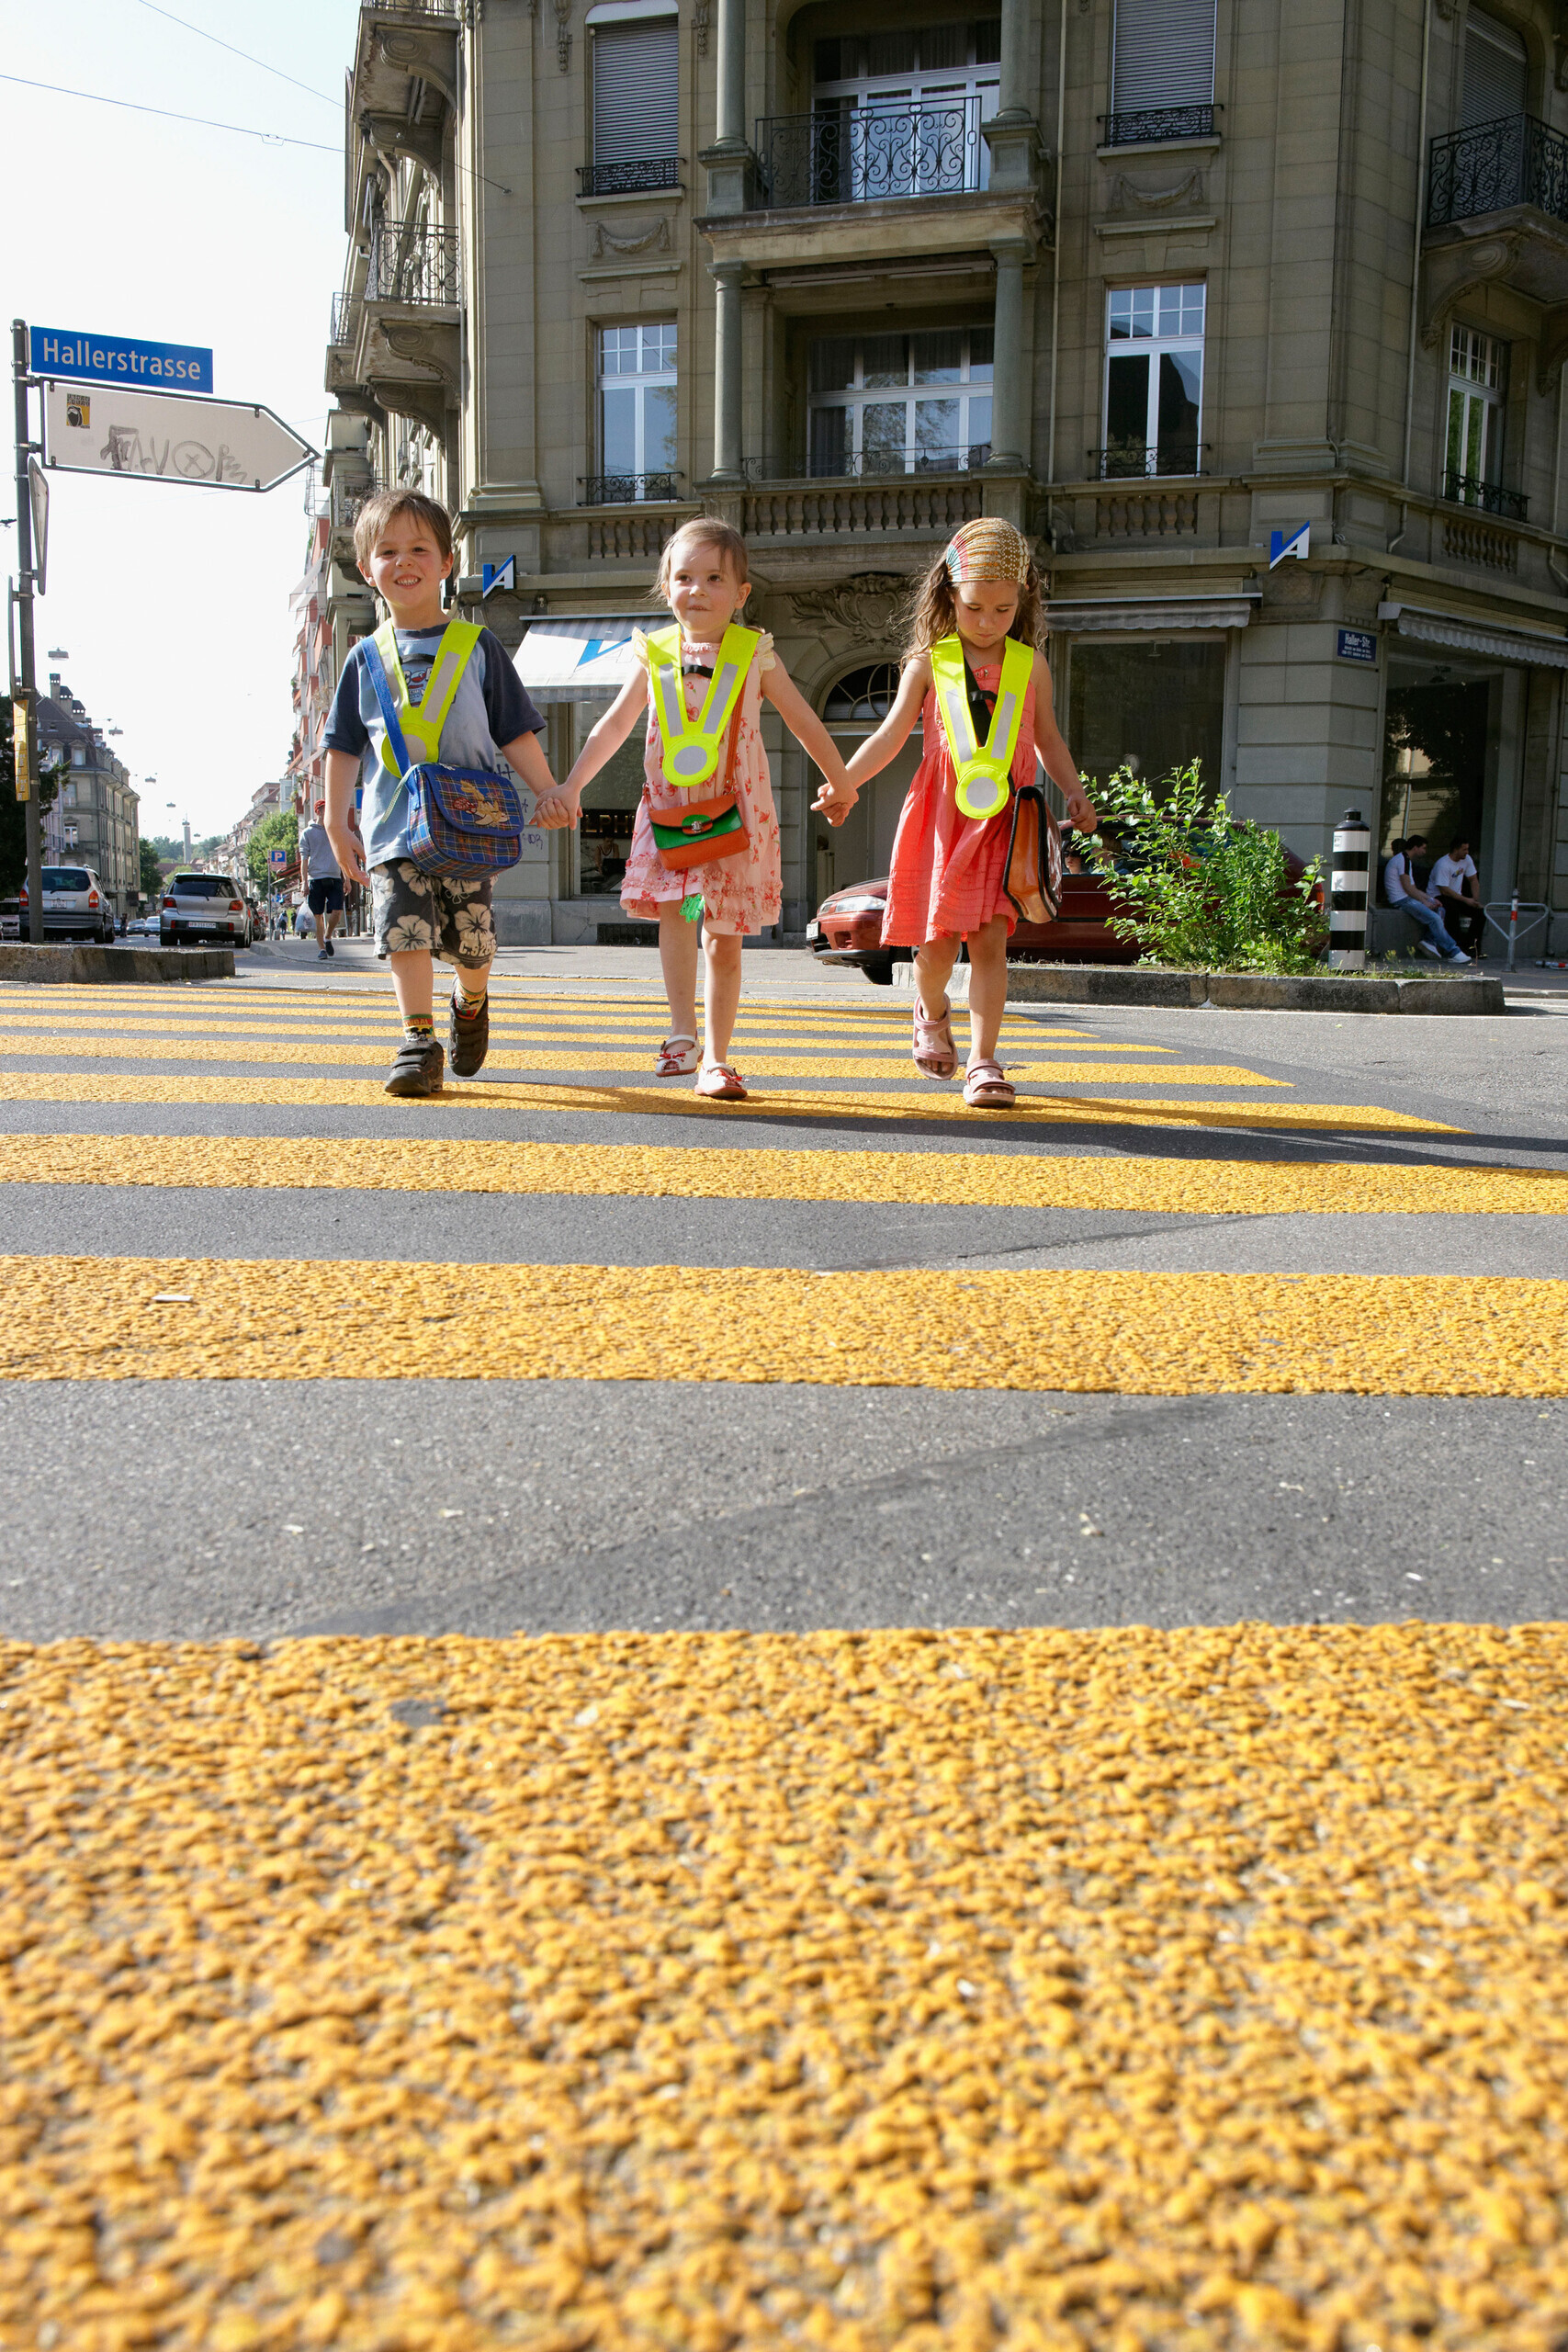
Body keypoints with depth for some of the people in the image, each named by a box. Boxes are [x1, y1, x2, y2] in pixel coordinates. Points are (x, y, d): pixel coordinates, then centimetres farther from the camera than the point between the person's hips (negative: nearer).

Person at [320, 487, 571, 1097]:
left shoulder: (477, 647, 7)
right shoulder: (366, 659, 10)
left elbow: (514, 731, 7)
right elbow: (345, 747, 12)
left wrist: (547, 790, -3)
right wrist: (336, 821, 6)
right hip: (392, 824, 1)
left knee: (472, 938, 3)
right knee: (406, 929, -12)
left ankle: (471, 1003, 34)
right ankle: (419, 1041, -8)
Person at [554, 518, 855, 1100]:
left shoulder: (755, 655, 1)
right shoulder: (656, 655, 5)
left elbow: (804, 722, 11)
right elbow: (614, 726, 12)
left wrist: (840, 784, 17)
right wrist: (571, 785, 9)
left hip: (735, 813, -1)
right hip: (670, 810, 1)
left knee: (725, 939, 2)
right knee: (675, 909, -22)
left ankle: (714, 1059, 9)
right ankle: (683, 1031, -14)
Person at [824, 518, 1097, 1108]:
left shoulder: (1030, 665, 9)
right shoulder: (929, 663, 4)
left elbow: (1047, 738, 19)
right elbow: (890, 735, 4)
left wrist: (1073, 792, 8)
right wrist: (843, 782, -7)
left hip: (1003, 816, 1)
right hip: (941, 814, 0)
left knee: (990, 937, -8)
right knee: (937, 939, 1)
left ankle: (983, 1061, -4)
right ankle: (932, 1011, 35)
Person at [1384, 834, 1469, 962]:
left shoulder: (1404, 859, 22)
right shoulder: (1403, 859, -12)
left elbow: (1414, 889, 21)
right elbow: (1408, 888, -18)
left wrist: (1431, 899, 10)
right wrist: (1425, 902, -11)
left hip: (1407, 898, 11)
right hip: (1401, 901, -11)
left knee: (1439, 910, 10)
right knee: (1434, 918, -20)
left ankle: (1430, 941, -4)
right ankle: (1453, 953, -18)